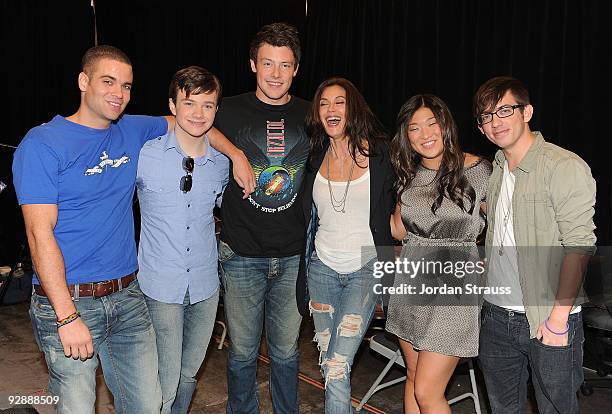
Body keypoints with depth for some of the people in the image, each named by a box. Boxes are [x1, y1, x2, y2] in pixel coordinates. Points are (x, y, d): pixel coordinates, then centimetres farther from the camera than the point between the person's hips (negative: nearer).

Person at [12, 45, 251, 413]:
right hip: (69, 300, -5)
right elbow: (40, 233, -14)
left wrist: (236, 154, 9)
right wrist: (67, 316, -18)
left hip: (128, 296, 5)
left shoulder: (133, 131, 8)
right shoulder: (42, 144, -9)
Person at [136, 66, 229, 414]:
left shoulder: (222, 164, 1)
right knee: (165, 383, 0)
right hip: (161, 286, -4)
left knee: (189, 373, 20)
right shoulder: (145, 156, -11)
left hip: (206, 284, 4)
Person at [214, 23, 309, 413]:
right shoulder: (229, 112, -3)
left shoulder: (310, 116, 3)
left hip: (294, 256, 1)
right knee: (243, 351, 12)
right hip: (242, 254, -1)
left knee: (286, 351, 16)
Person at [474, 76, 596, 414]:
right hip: (496, 315, 6)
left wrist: (559, 316, -18)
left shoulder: (566, 167, -12)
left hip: (548, 320, -6)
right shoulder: (494, 170, 9)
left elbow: (579, 246, -16)